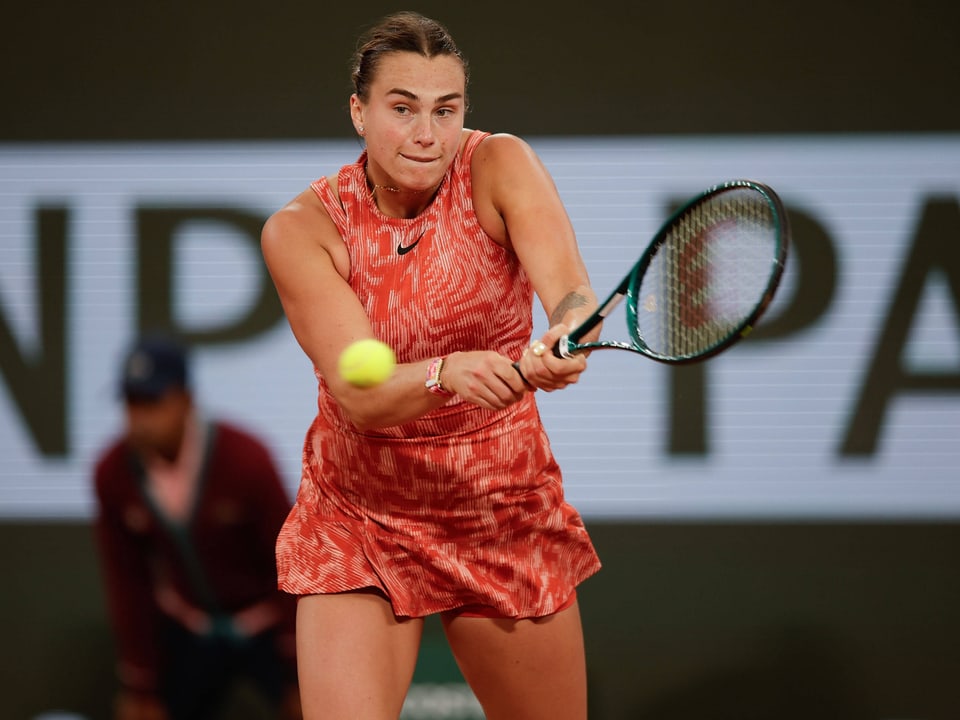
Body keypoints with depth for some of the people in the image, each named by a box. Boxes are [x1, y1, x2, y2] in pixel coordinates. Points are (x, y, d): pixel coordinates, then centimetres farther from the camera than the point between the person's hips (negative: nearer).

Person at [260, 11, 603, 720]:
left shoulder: (500, 168, -11)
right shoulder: (301, 229, -12)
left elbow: (570, 290, -28)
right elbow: (359, 394, -23)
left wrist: (566, 341, -52)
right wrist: (448, 374, -44)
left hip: (506, 514, 2)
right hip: (357, 520, -1)